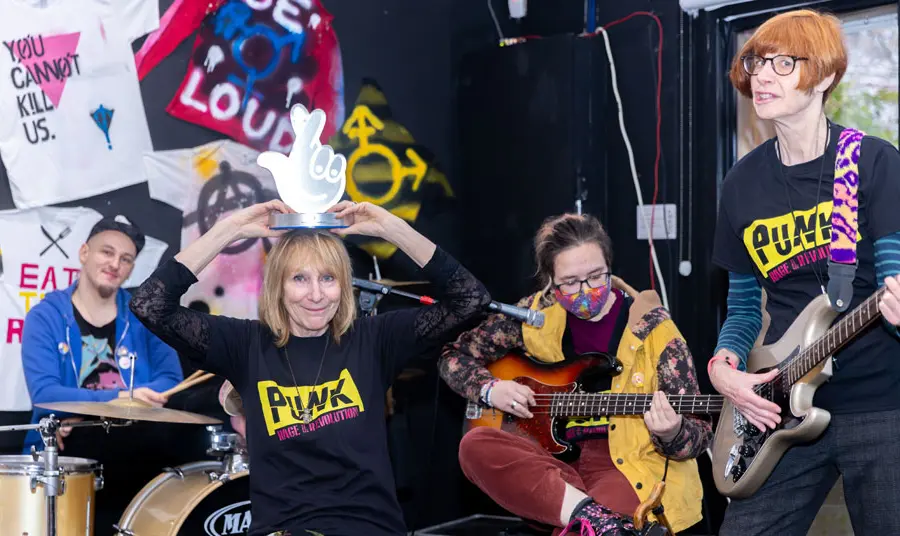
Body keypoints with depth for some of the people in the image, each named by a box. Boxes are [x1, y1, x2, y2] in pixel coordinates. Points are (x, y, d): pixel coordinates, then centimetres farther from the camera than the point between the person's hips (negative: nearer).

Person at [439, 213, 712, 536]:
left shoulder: (653, 327, -3)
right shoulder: (536, 314, 5)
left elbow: (699, 432, -3)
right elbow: (455, 355, 18)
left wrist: (671, 435, -26)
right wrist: (490, 389, -2)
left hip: (630, 465, -6)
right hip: (555, 459, 6)